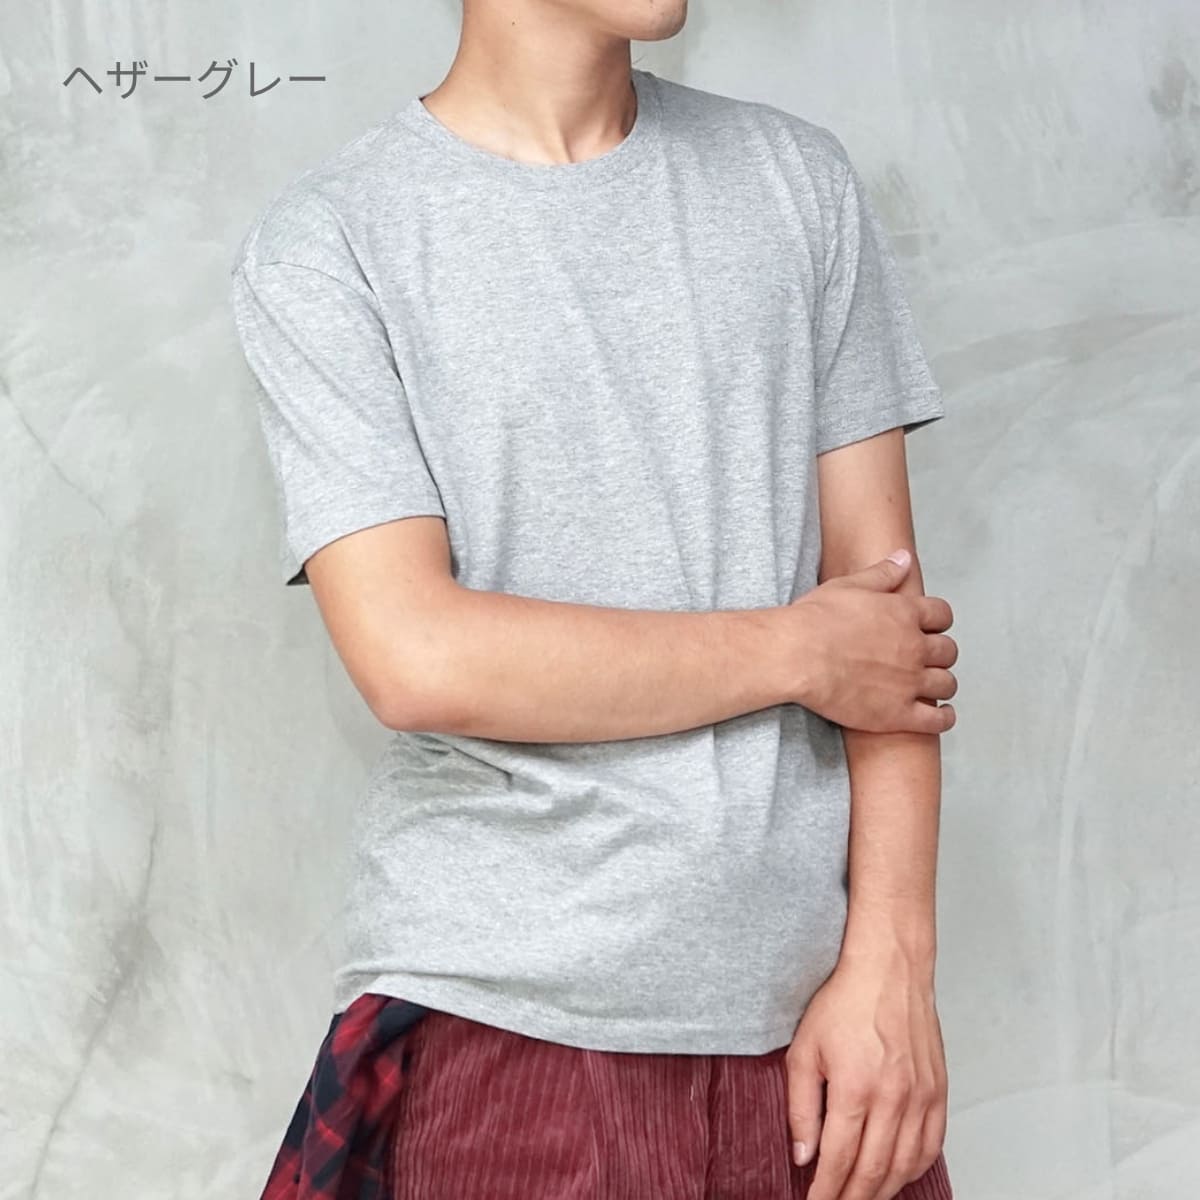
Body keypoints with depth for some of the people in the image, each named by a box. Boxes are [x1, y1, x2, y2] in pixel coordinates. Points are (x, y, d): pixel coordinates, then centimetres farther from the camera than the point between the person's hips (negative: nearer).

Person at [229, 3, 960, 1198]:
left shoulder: (800, 180, 7)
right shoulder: (322, 245, -4)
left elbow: (884, 585, 3)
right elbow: (416, 659, -13)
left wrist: (887, 963, -5)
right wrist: (802, 651, -8)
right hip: (509, 1021, -3)